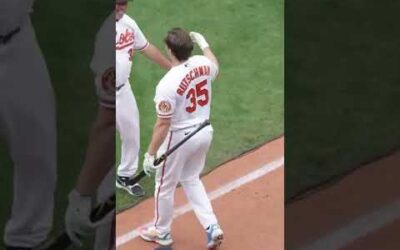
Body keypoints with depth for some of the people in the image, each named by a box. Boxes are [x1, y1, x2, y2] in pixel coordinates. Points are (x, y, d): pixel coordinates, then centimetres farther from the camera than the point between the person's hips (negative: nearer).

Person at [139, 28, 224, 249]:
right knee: (191, 179, 28)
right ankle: (212, 227, 20)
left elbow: (163, 125, -24)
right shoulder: (203, 63, -10)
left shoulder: (168, 84, -28)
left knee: (165, 185, 17)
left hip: (179, 138, -7)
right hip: (204, 132, 7)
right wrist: (204, 44, 32)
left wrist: (150, 154, -15)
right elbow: (214, 67, 18)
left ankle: (161, 232, 36)